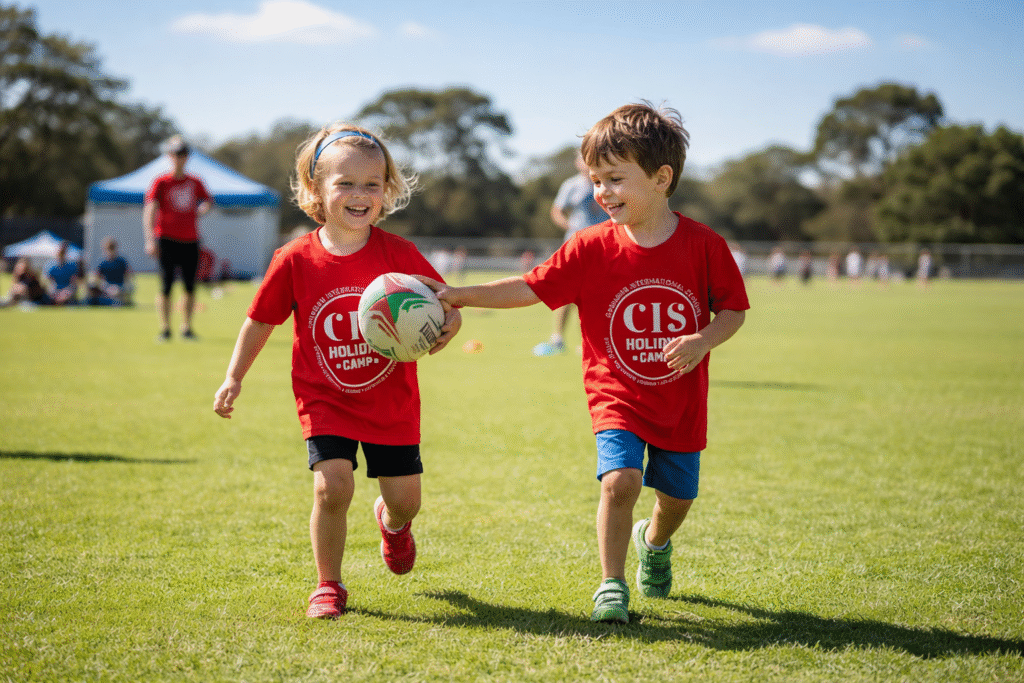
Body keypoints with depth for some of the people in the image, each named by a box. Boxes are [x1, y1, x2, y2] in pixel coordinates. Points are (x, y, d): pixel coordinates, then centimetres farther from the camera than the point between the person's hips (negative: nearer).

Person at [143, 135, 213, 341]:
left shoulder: (195, 183, 11)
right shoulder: (161, 183, 0)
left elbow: (208, 200, 25)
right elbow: (149, 211, -8)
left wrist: (203, 208, 1)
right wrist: (150, 239, -18)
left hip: (190, 240, 3)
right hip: (167, 239, -3)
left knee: (190, 286, 3)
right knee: (166, 284, -6)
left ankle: (187, 328, 12)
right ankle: (165, 329, 1)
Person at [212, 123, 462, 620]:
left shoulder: (399, 254, -11)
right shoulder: (295, 260, -10)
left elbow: (448, 308, -5)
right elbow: (261, 321, 3)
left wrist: (443, 331, -28)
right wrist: (234, 378, 2)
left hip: (391, 399, 1)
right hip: (325, 399, -1)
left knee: (405, 498, 6)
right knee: (332, 486, -17)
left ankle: (391, 523, 47)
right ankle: (328, 585, 7)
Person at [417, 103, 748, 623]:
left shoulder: (703, 245, -10)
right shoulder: (591, 248, -9)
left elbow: (734, 309, -2)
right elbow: (530, 288, -8)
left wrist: (703, 341, -22)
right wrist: (458, 296, -15)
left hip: (681, 402, 1)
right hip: (617, 398, -1)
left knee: (677, 496, 13)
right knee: (619, 479, -22)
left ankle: (653, 541, 49)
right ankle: (611, 585, -6)